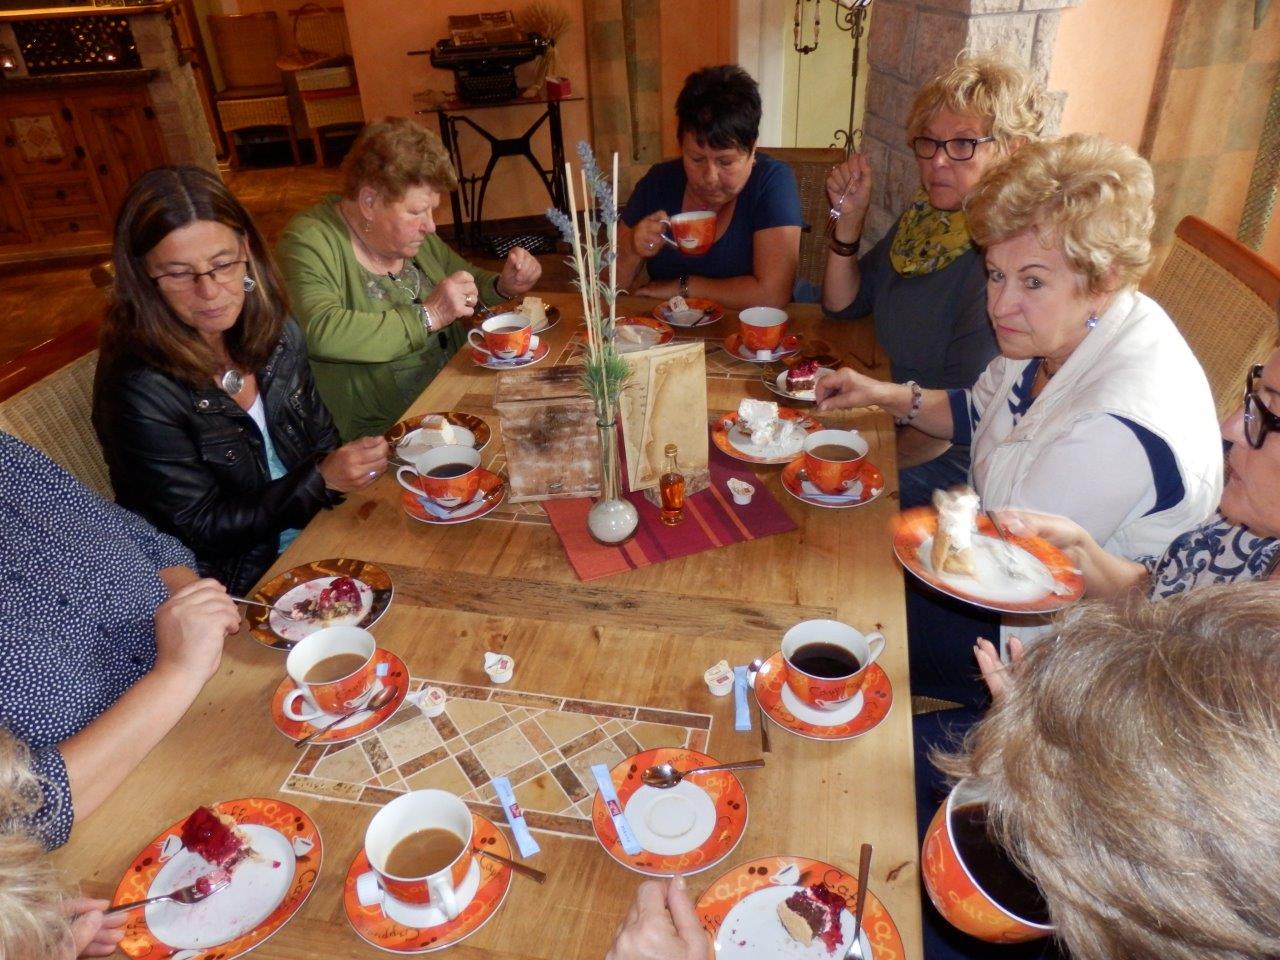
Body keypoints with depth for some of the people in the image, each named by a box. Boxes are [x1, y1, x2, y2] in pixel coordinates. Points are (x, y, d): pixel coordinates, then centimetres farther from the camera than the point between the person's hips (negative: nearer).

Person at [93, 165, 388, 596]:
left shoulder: (277, 334, -4)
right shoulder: (138, 387, -22)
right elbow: (201, 529, -16)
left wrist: (350, 470, -10)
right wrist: (321, 480, -22)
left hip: (317, 526, 6)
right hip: (239, 582, -6)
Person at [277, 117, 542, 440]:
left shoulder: (412, 232, 8)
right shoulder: (309, 241, -13)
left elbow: (468, 279, 24)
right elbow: (320, 332, -30)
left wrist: (502, 286, 2)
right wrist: (426, 317, -24)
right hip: (379, 436, -7)